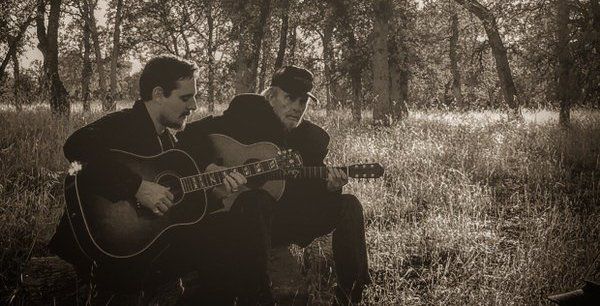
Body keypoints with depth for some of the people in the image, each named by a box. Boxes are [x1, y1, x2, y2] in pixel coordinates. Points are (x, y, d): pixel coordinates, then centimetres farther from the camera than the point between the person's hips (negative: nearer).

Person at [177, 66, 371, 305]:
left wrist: (329, 186, -23)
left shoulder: (314, 137, 5)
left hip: (288, 219, 4)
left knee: (349, 206, -12)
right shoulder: (245, 113, -6)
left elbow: (310, 195, 1)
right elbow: (187, 137, -12)